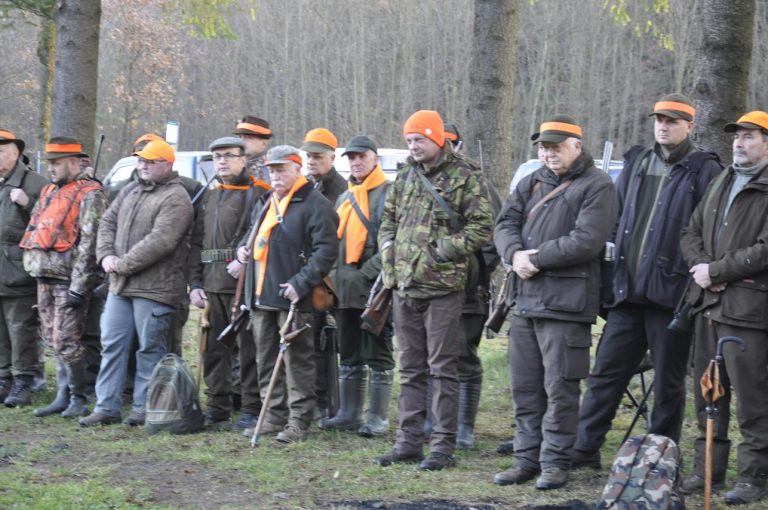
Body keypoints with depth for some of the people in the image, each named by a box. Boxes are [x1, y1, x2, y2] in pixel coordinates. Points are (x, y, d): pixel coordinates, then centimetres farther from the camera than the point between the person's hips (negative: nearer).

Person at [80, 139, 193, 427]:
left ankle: (144, 408, 8)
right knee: (112, 345, 7)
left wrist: (123, 264, -17)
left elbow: (160, 241, -21)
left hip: (154, 287, -8)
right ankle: (106, 407, 12)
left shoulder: (175, 198, -11)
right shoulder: (131, 191, 16)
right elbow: (108, 222, 18)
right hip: (120, 285, 8)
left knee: (150, 348, 0)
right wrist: (106, 254, -1)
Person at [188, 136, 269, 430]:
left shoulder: (258, 193, -3)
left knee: (249, 347, -4)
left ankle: (252, 409, 1)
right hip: (212, 284, 7)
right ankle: (217, 406, 18)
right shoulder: (210, 197, 20)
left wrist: (244, 261, -19)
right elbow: (197, 243, 19)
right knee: (215, 348, 10)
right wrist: (195, 283, 11)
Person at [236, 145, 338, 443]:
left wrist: (301, 283, -22)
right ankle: (274, 417, 19)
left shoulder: (314, 205, -8)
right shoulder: (267, 204, 20)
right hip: (261, 296, 9)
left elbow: (326, 251, -15)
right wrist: (245, 249, 12)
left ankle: (298, 421, 0)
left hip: (292, 298, -9)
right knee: (266, 360, 11)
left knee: (297, 359, -4)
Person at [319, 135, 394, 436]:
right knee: (349, 353, 13)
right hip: (344, 289, 8)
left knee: (378, 354, -3)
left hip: (374, 287, -8)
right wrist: (333, 276, 10)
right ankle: (349, 413, 20)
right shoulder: (344, 199, 20)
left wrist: (368, 272, -19)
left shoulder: (388, 193, -6)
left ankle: (378, 417, 1)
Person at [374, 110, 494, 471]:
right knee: (410, 368, 11)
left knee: (442, 368, -3)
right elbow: (388, 219, 25)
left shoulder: (465, 178, -5)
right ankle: (408, 441, 16)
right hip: (404, 286, 6)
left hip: (442, 287, -6)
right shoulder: (405, 178, 14)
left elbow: (482, 227, -9)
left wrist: (443, 249, -14)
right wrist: (388, 251, 9)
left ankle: (443, 446, 0)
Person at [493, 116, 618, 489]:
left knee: (559, 388, -3)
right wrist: (515, 254, -11)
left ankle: (555, 462, 5)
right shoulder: (533, 182, 16)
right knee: (524, 386, 11)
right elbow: (505, 223, 10)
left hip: (565, 302, -7)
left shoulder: (597, 186, -5)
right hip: (525, 300, 7)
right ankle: (527, 459, 19)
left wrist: (536, 258, -13)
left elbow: (587, 241, -16)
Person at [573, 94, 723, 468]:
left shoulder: (703, 170, -3)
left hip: (671, 293, -5)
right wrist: (619, 267, 14)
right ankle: (584, 449, 12)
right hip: (628, 291, 5)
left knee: (668, 382, 4)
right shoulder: (636, 163, 15)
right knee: (606, 371, 7)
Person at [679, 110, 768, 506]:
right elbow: (691, 233, 18)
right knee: (707, 391, 13)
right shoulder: (720, 183, 19)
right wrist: (701, 265, -3)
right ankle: (708, 469, 22)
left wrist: (715, 270, -11)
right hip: (708, 302, 8)